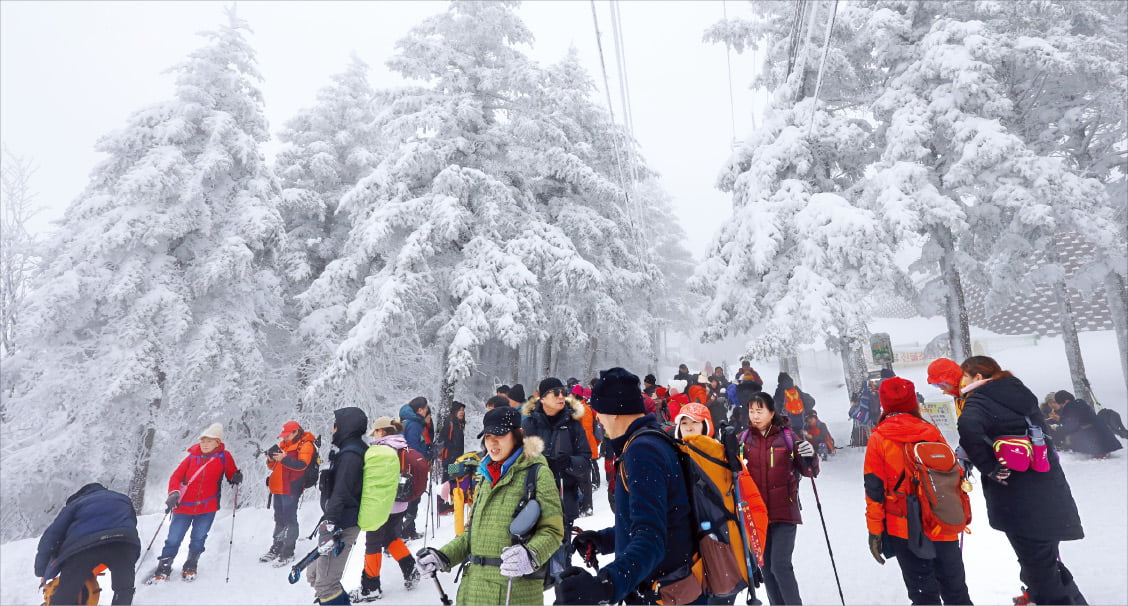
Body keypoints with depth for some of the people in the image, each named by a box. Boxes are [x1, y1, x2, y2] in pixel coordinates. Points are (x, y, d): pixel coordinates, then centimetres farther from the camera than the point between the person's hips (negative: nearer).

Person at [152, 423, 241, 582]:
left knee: (198, 539, 8)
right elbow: (176, 477, 0)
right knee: (173, 539, 3)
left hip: (207, 508, 0)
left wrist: (236, 478, -13)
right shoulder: (192, 457, -1)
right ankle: (163, 569, 22)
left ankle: (190, 567, 28)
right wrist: (174, 493, -17)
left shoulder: (224, 457, -2)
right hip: (184, 506, 1)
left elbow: (231, 474, 9)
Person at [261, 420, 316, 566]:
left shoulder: (305, 445, -8)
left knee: (290, 520, -3)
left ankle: (288, 552, 4)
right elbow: (274, 466, 20)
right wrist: (271, 460, -2)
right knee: (279, 519, 18)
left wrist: (284, 458, -29)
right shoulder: (283, 444, 17)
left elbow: (302, 465, -20)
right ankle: (276, 548, 30)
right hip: (278, 488, 8)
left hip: (291, 488, -8)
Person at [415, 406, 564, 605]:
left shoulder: (536, 472, -7)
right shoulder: (485, 476, 13)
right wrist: (443, 556, 8)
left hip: (515, 589, -6)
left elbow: (552, 530, -11)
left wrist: (530, 556, -28)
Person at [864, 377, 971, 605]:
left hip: (903, 529, -2)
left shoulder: (878, 439, -10)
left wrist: (875, 531, -2)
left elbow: (874, 489, -10)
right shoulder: (931, 431, -3)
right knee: (954, 587, 20)